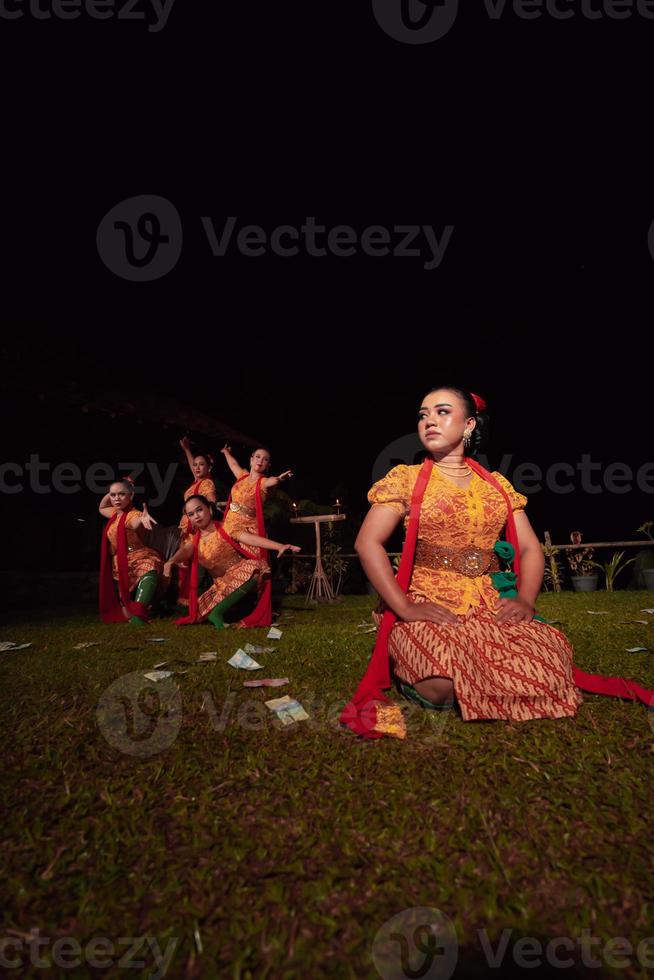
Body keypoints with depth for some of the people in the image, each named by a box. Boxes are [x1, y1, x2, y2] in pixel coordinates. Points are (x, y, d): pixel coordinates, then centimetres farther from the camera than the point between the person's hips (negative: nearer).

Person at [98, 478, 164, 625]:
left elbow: (136, 522, -43)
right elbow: (101, 508, 33)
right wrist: (110, 493, 13)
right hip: (119, 564, 10)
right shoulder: (115, 513, 11)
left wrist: (143, 519, -69)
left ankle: (137, 612, -45)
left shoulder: (133, 514, -17)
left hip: (139, 558, -10)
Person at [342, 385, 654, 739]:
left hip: (494, 608, 4)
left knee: (551, 658, -23)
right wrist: (405, 608, -17)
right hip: (430, 609, -3)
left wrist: (525, 600, -7)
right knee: (443, 687, -30)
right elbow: (367, 544, -8)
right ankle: (412, 669, 7)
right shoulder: (405, 479, 2)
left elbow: (530, 548, 12)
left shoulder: (497, 484, 13)